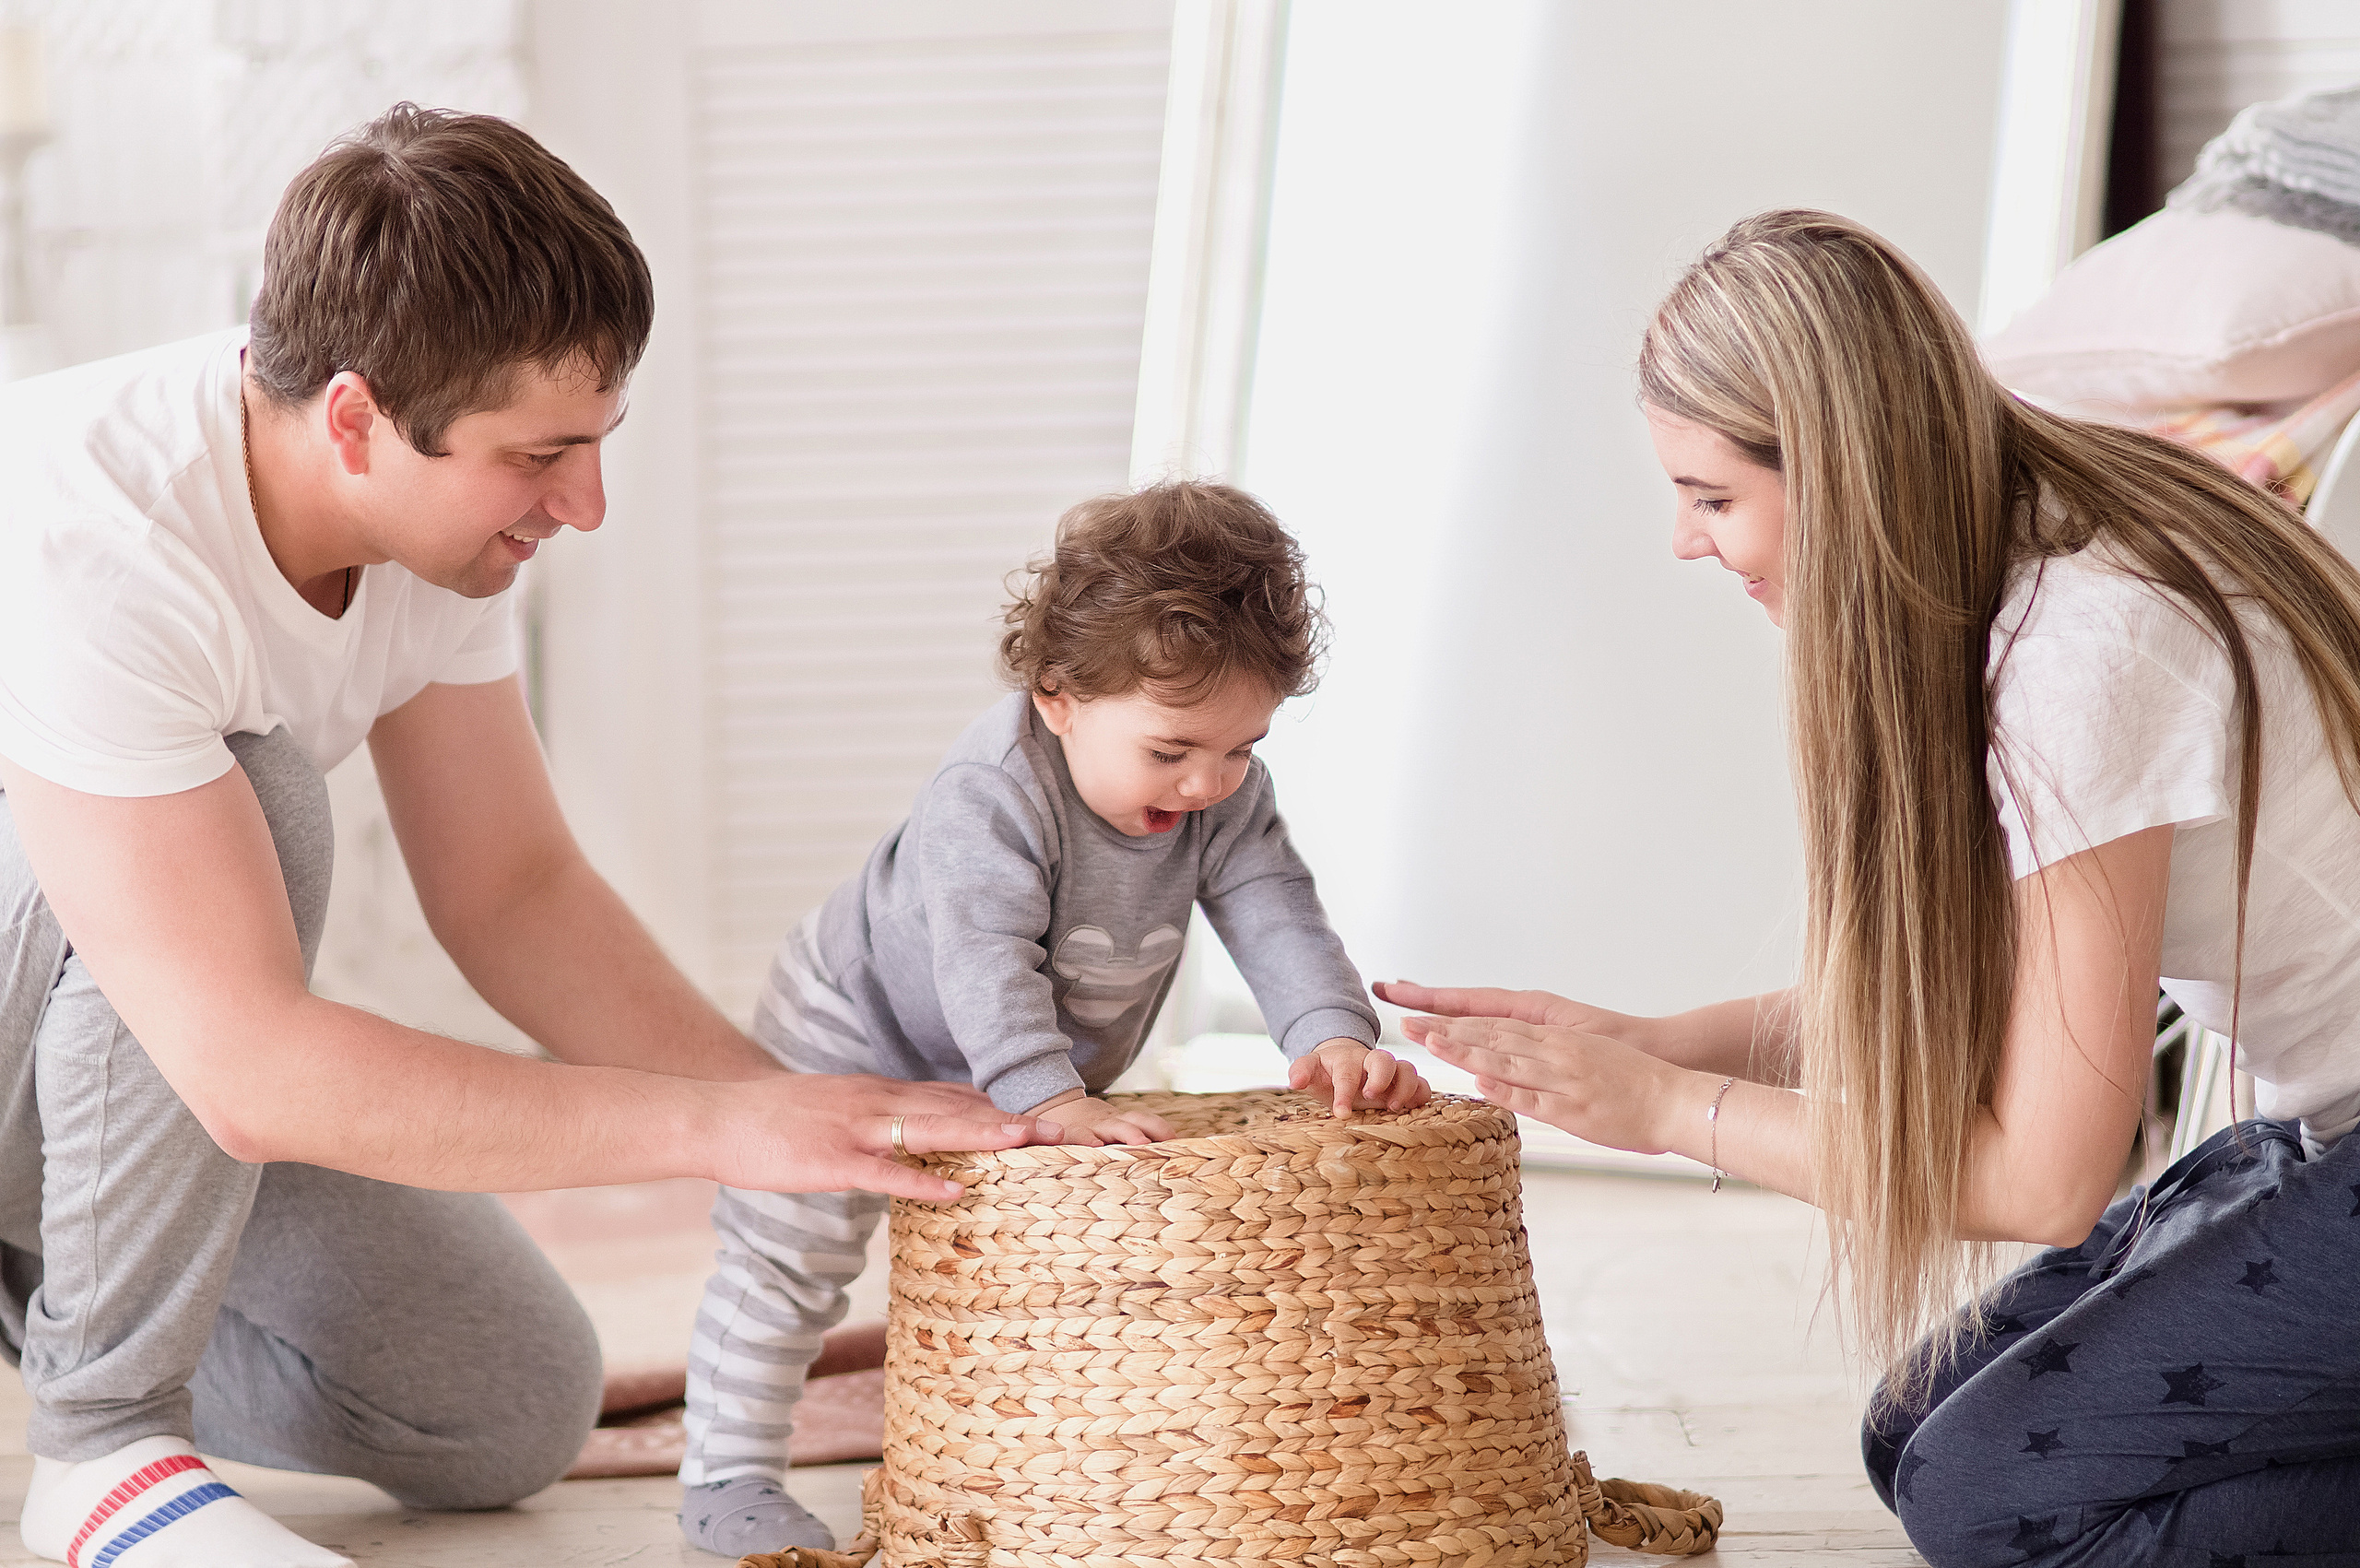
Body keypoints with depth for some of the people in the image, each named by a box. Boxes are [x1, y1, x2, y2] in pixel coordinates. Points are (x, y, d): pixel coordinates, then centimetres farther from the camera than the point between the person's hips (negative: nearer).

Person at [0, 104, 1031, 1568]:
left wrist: (827, 1123, -13)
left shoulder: (445, 497, -12)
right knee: (257, 798, -35)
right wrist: (724, 1125, -36)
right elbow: (255, 1070, -39)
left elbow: (511, 890, -2)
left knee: (515, 1409, 1)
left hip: (165, 1079, 7)